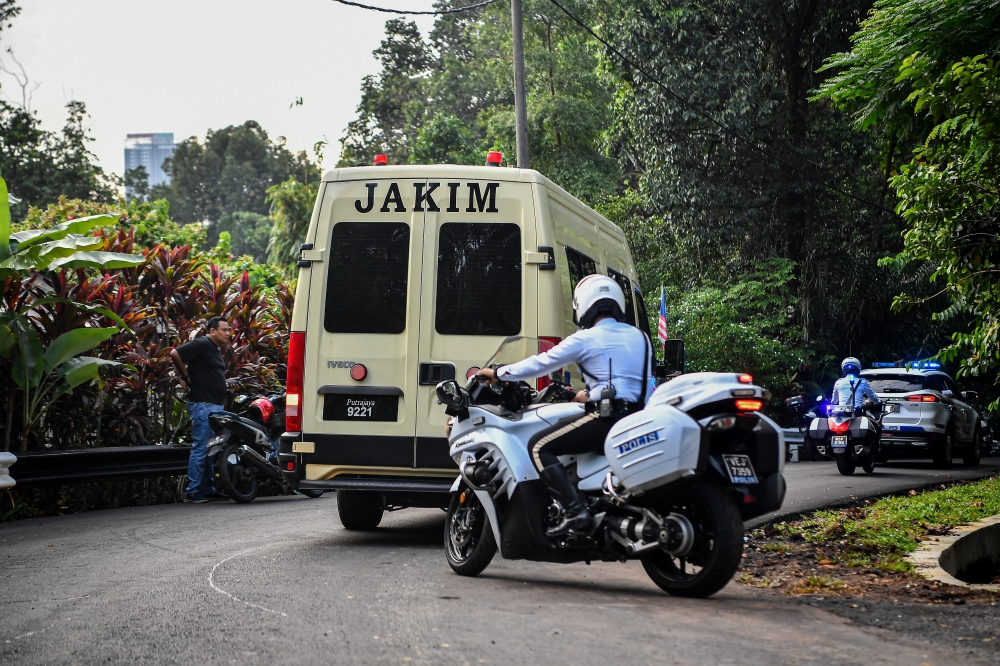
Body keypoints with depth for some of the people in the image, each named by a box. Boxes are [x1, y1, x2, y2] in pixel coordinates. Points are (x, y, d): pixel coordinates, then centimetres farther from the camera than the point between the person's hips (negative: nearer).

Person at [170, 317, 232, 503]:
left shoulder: (217, 350, 17)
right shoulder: (202, 344, -10)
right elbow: (175, 354, -19)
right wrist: (186, 377, -9)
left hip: (216, 405, 10)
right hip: (202, 404, -10)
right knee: (200, 447, -8)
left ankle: (207, 489, 17)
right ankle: (193, 491, -6)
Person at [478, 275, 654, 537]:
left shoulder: (585, 339, -3)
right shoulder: (640, 337, 17)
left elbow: (541, 363, 2)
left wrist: (498, 374, 15)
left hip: (607, 417, -8)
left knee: (539, 446, 0)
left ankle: (575, 512, -17)